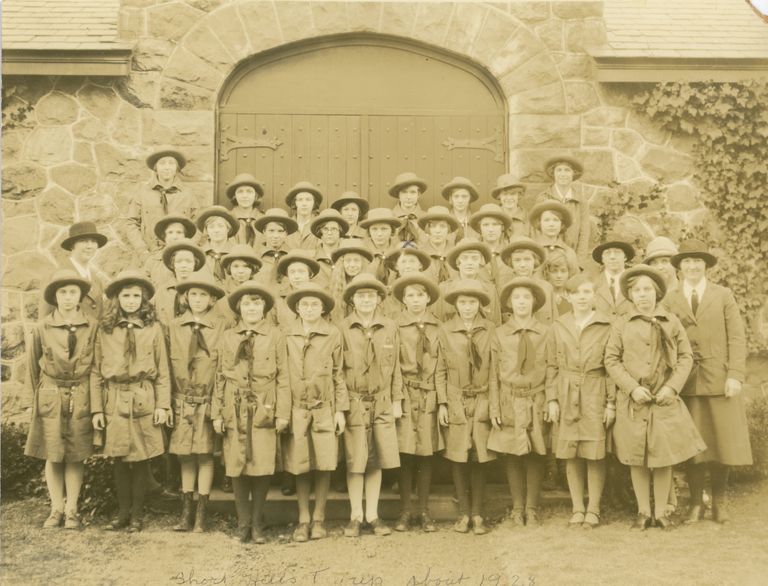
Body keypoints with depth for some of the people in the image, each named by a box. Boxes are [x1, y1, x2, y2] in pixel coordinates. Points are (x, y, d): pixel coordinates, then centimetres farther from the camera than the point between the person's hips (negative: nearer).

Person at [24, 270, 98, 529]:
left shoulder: (92, 327, -2)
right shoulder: (41, 328, -2)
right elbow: (32, 368, 5)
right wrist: (30, 402, 4)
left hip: (81, 399, 0)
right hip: (49, 399, 0)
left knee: (76, 456, 4)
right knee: (53, 456, 4)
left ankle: (71, 510, 13)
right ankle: (56, 510, 16)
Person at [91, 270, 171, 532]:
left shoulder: (153, 328, 2)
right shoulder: (105, 330, 4)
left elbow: (163, 371, 2)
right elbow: (96, 372, 4)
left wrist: (163, 405, -5)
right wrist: (96, 408, -1)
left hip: (144, 401, -1)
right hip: (114, 402, 1)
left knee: (141, 459, 4)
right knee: (119, 459, 7)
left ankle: (137, 514, 15)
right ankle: (123, 512, 19)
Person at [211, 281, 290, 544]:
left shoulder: (275, 336, 4)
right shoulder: (228, 337, 11)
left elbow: (283, 377, 2)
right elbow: (220, 378, 11)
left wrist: (283, 413, -4)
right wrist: (216, 413, 5)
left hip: (264, 412, -2)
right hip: (234, 412, 2)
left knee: (262, 469, -2)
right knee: (237, 469, 2)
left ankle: (257, 524, 13)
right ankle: (243, 524, 14)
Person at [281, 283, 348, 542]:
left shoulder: (333, 333, 2)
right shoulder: (286, 334, 3)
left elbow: (339, 374, 6)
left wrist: (341, 409, 3)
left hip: (324, 409, 0)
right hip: (296, 409, 0)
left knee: (324, 466, 2)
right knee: (300, 466, 4)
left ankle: (319, 518, 16)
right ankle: (303, 519, 16)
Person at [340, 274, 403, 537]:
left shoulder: (390, 328, 6)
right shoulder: (342, 329, -2)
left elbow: (395, 367, 10)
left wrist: (397, 401, 7)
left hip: (382, 404, 2)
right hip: (353, 404, -2)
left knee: (376, 461, 6)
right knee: (354, 462, 2)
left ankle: (373, 515, 16)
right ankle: (355, 516, 13)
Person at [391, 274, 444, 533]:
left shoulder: (437, 328, 8)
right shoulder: (395, 327, 2)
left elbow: (441, 367, 5)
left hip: (429, 396, 2)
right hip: (405, 395, -2)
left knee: (426, 454, 5)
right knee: (405, 454, -1)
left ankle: (424, 510, 13)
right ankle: (405, 510, 10)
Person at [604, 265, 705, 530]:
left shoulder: (672, 322, 6)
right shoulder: (621, 324, 4)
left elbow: (686, 357, 6)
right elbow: (611, 360, 1)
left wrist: (672, 387, -7)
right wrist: (632, 388, -10)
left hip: (665, 399, 0)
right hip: (633, 400, 0)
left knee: (664, 457, 2)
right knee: (637, 458, 3)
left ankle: (661, 512, 13)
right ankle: (643, 512, 15)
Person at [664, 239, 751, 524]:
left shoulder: (723, 295, 8)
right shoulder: (670, 300, 8)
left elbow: (737, 338, 3)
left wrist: (735, 375, -8)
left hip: (719, 380, 0)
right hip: (686, 382, 0)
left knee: (722, 443, 2)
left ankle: (720, 502, 16)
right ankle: (696, 503, 11)